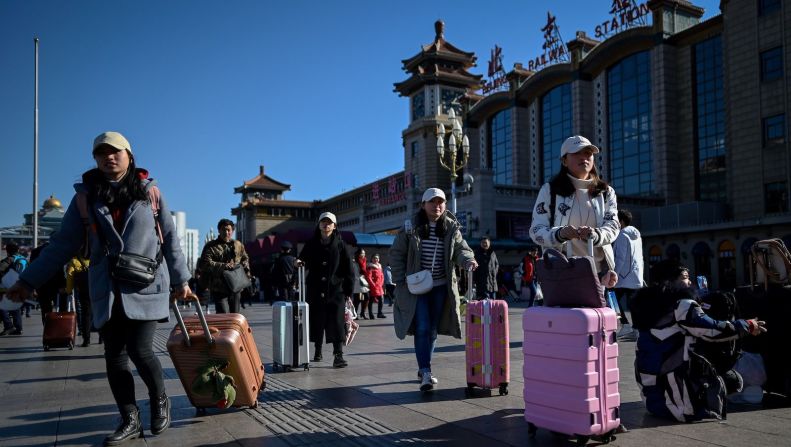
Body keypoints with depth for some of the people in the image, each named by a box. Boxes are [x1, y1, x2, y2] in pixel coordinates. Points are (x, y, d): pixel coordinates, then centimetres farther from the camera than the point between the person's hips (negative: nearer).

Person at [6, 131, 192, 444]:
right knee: (115, 357, 4)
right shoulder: (85, 196, 6)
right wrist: (28, 281, 2)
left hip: (146, 287, -2)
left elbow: (169, 239, 7)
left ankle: (160, 400, 18)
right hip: (107, 292, 3)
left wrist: (180, 280, 8)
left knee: (139, 350, -10)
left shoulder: (149, 192, 3)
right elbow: (63, 245, 7)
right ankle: (130, 421, 18)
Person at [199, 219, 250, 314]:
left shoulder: (238, 245, 14)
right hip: (219, 288, -5)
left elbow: (245, 259, 28)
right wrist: (223, 266, -21)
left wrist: (245, 268, 6)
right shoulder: (211, 246, -1)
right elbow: (205, 264, -12)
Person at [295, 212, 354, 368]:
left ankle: (338, 355, -5)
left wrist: (348, 290, -4)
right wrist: (299, 262, -17)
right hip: (316, 290, 2)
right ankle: (317, 351, 26)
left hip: (336, 290, -2)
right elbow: (303, 258, 8)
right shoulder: (312, 243, 7)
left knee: (337, 322, -7)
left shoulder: (339, 244, 2)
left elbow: (348, 268, 1)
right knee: (317, 321, 10)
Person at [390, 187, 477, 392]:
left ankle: (423, 369, 27)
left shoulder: (451, 228, 1)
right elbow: (396, 254, 0)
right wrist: (401, 282, -7)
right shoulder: (410, 228, -4)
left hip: (441, 287, 3)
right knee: (422, 328, -11)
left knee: (433, 329, 12)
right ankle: (426, 372, -7)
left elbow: (461, 249, -4)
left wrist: (468, 260, -28)